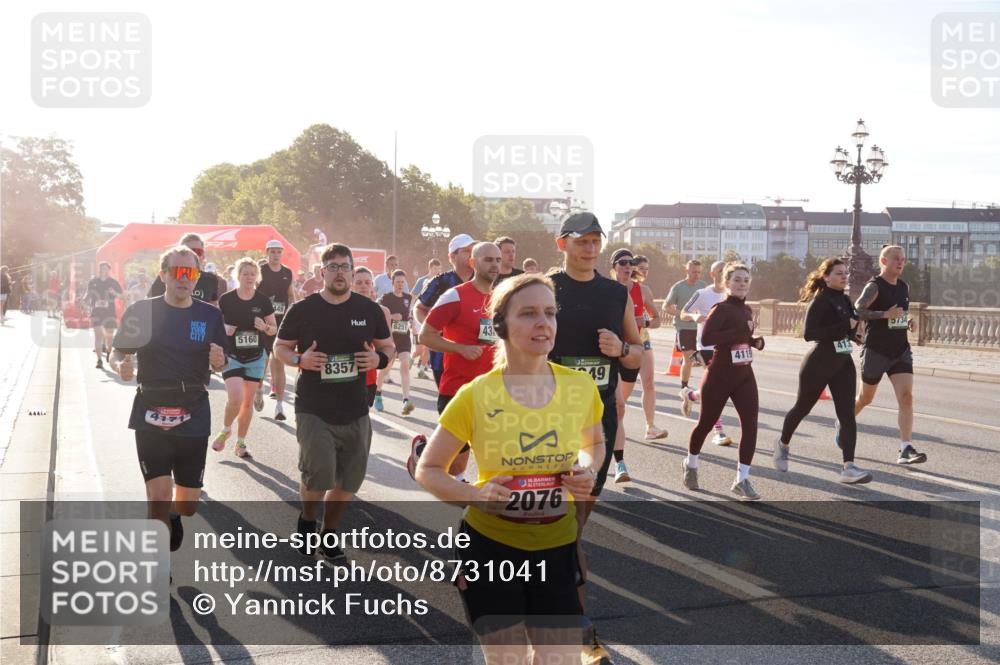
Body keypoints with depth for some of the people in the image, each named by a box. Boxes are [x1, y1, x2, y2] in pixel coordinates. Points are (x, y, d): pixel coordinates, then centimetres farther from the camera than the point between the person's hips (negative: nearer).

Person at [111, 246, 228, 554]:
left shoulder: (210, 315, 1)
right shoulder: (142, 310, -4)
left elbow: (220, 365, 9)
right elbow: (116, 354, 4)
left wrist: (219, 361, -14)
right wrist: (121, 366, -19)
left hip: (194, 417, 2)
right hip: (151, 416, -2)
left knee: (188, 505, 9)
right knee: (158, 497, -10)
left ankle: (173, 515, 48)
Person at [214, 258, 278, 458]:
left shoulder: (263, 300, -3)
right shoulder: (226, 299, -6)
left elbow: (274, 329, 5)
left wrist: (264, 327, -17)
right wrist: (224, 329, -15)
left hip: (256, 358, 2)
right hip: (232, 356, -2)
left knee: (248, 402, 7)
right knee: (235, 399, -17)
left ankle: (240, 442, 22)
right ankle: (226, 430, 13)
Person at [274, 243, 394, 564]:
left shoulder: (369, 310, 2)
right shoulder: (302, 309, -4)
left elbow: (388, 346, 13)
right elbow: (280, 347, 6)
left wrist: (379, 359, -11)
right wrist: (300, 360, -15)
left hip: (355, 411, 3)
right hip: (313, 409, -3)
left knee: (349, 479, 9)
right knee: (319, 473, -17)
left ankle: (328, 534, 32)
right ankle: (307, 520, 15)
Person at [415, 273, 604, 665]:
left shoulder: (581, 387, -7)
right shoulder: (475, 396, -14)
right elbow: (428, 471, -4)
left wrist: (588, 470, -8)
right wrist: (476, 495, -22)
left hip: (556, 548, 2)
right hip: (490, 546, -2)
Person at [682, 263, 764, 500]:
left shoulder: (747, 310, 11)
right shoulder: (721, 309, -12)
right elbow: (706, 337, -25)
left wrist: (755, 341, 4)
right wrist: (740, 331, -25)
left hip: (744, 375, 6)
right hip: (720, 376, -6)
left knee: (750, 423, -9)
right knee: (706, 422, 9)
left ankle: (742, 479, -3)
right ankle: (691, 464, 36)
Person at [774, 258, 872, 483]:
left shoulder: (844, 300, 9)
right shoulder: (820, 301, -15)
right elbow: (809, 333, -25)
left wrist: (851, 333, 3)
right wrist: (844, 327, -26)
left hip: (843, 363, 7)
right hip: (818, 364, -6)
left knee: (847, 414, -7)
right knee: (802, 408, 13)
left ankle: (848, 467, -11)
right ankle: (783, 444, 39)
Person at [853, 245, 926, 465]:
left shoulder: (904, 287, 11)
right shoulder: (874, 286, -12)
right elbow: (857, 311, -25)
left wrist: (908, 321, 6)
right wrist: (885, 315, -33)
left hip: (901, 351, 5)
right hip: (876, 351, -5)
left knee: (906, 397, -12)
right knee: (865, 398, 12)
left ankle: (905, 449, -14)